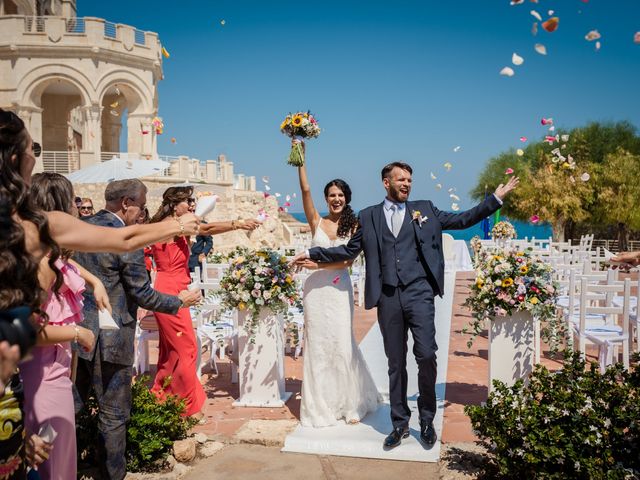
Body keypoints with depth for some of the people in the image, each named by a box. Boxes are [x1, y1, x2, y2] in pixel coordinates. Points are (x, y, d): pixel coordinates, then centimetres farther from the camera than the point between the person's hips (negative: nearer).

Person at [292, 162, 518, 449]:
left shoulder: (424, 210, 11)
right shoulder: (369, 216, 10)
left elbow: (463, 220, 12)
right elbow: (349, 250, 15)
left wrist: (496, 198, 8)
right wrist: (313, 253, 12)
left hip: (418, 293, -1)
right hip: (388, 298, 1)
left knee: (426, 355, -8)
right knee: (395, 362, 8)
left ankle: (426, 421, 14)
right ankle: (400, 423, 22)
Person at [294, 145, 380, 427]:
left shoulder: (353, 226, 3)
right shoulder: (316, 222, 5)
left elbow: (348, 260, -5)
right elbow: (305, 190, -6)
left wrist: (320, 265, -15)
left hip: (339, 289, -1)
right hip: (316, 289, 1)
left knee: (342, 343, 0)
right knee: (317, 344, 5)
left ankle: (350, 403, 18)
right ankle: (320, 406, 15)